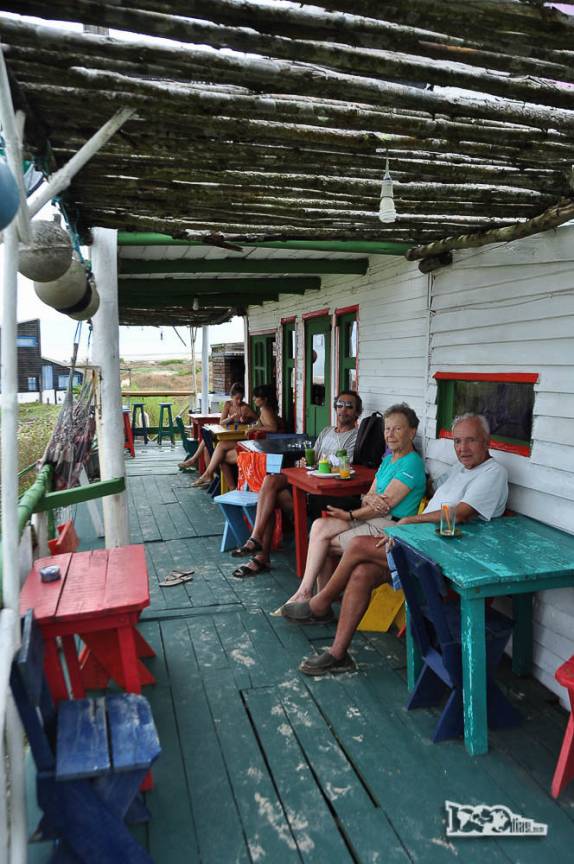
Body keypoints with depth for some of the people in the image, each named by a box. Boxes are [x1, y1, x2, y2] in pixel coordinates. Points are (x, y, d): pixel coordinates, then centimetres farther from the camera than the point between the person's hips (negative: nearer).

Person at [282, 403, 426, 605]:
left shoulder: (411, 463, -13)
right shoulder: (388, 459, 17)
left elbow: (385, 504, -16)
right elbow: (368, 497, 12)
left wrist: (349, 515, -6)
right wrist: (369, 498, -14)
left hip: (389, 526, -8)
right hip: (371, 519, 8)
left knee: (322, 540, -11)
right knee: (319, 526, -11)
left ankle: (304, 593, 5)